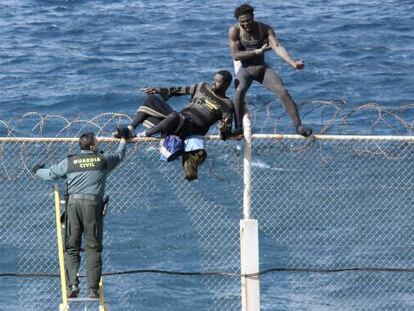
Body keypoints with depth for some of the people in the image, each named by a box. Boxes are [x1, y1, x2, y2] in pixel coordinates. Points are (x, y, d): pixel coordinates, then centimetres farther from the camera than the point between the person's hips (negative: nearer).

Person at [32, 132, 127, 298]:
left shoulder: (69, 161, 8)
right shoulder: (103, 159, 6)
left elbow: (51, 173, 19)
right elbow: (119, 155, 25)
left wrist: (37, 171, 41)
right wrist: (123, 140, 47)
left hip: (73, 204, 1)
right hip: (93, 204, -1)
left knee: (71, 247, 7)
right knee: (93, 249, 3)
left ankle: (73, 283, -8)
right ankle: (93, 289, 1)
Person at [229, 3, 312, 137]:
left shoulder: (265, 29, -8)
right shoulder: (234, 31, -11)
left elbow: (277, 47, -20)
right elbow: (235, 55, -17)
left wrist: (293, 63, -35)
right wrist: (258, 51, -21)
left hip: (263, 68, 2)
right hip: (246, 69, -2)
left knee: (283, 92, -17)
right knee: (239, 91, -33)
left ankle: (299, 126, -13)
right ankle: (238, 127, -26)